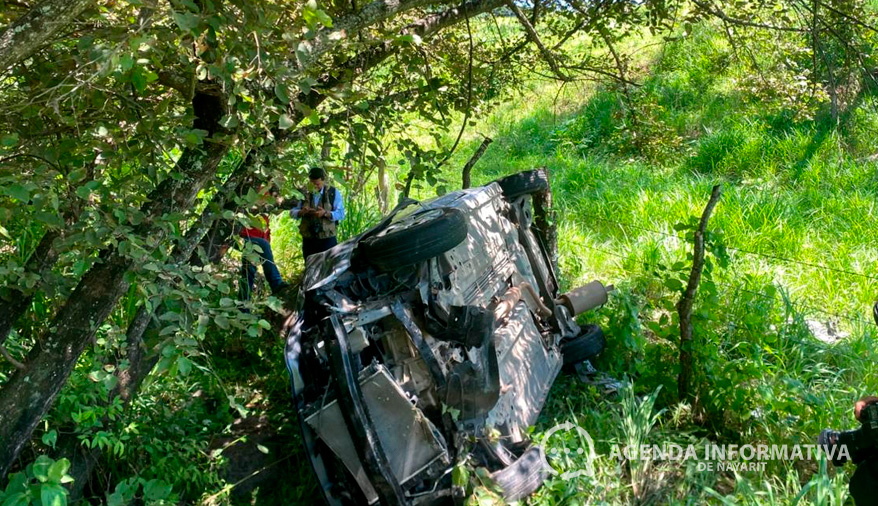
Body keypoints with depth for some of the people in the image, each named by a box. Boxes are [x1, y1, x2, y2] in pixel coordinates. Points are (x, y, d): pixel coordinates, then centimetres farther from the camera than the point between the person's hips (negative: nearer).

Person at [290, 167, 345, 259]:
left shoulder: (333, 193, 0)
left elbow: (341, 214, -6)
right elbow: (292, 212, 6)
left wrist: (325, 213, -22)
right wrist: (302, 212, -17)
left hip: (327, 239, -2)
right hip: (308, 239, 3)